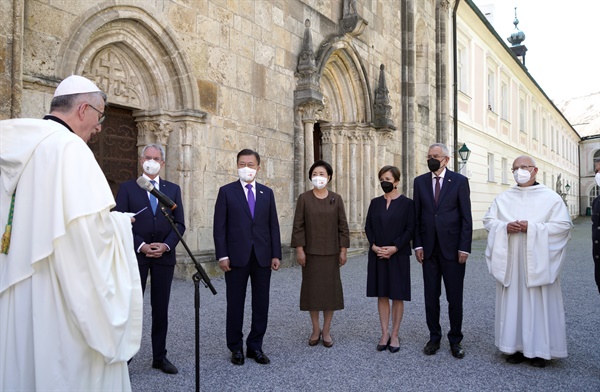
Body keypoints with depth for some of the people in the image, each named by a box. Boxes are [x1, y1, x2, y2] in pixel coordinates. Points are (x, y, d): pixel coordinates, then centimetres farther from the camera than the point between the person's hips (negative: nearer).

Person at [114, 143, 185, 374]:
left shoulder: (173, 189, 10)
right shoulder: (127, 188, 5)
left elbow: (179, 224, 6)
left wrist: (166, 246, -10)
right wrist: (141, 246, -14)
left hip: (164, 255, 2)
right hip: (135, 254, -2)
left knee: (161, 308, 8)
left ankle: (159, 357, 18)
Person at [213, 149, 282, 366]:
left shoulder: (267, 193, 10)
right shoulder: (226, 191, 1)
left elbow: (273, 225, 8)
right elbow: (219, 226, -3)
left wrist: (276, 254, 1)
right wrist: (222, 256, -10)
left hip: (263, 257, 3)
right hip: (236, 256, -3)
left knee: (261, 303, 8)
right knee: (235, 304, 7)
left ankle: (255, 346, 21)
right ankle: (236, 348, 20)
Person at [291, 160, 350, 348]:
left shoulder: (336, 199, 2)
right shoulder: (304, 198, -1)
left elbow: (343, 226, 2)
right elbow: (298, 226, -2)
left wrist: (343, 250, -2)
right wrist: (299, 249, -8)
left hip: (331, 252, 1)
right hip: (310, 251, -1)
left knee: (330, 289, 4)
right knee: (312, 289, 5)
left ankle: (326, 331, 16)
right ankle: (315, 329, 18)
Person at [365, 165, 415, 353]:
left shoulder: (407, 203, -2)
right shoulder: (375, 202, 8)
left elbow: (410, 229, -7)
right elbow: (368, 227, 6)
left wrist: (394, 248, -16)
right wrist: (374, 246, -9)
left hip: (398, 255, -3)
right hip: (377, 255, 3)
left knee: (397, 295, 4)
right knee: (382, 295, 7)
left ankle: (395, 335, 14)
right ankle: (384, 334, 16)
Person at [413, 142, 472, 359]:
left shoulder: (459, 181, -1)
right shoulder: (420, 181, 6)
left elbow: (466, 217, -3)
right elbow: (416, 215, 7)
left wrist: (464, 248, -9)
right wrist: (417, 244, 0)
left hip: (452, 248, -2)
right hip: (429, 249, 3)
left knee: (455, 297, 6)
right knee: (431, 296, 9)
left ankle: (455, 340, 19)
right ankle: (434, 337, 21)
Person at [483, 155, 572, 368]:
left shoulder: (550, 197, 0)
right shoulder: (503, 198, 10)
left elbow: (563, 225, -6)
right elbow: (488, 221, 8)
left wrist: (532, 228, -17)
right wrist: (505, 227, -12)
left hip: (537, 261, -3)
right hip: (510, 261, 3)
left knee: (539, 302, 1)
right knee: (512, 301, 4)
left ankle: (540, 349, 13)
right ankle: (516, 346, 14)